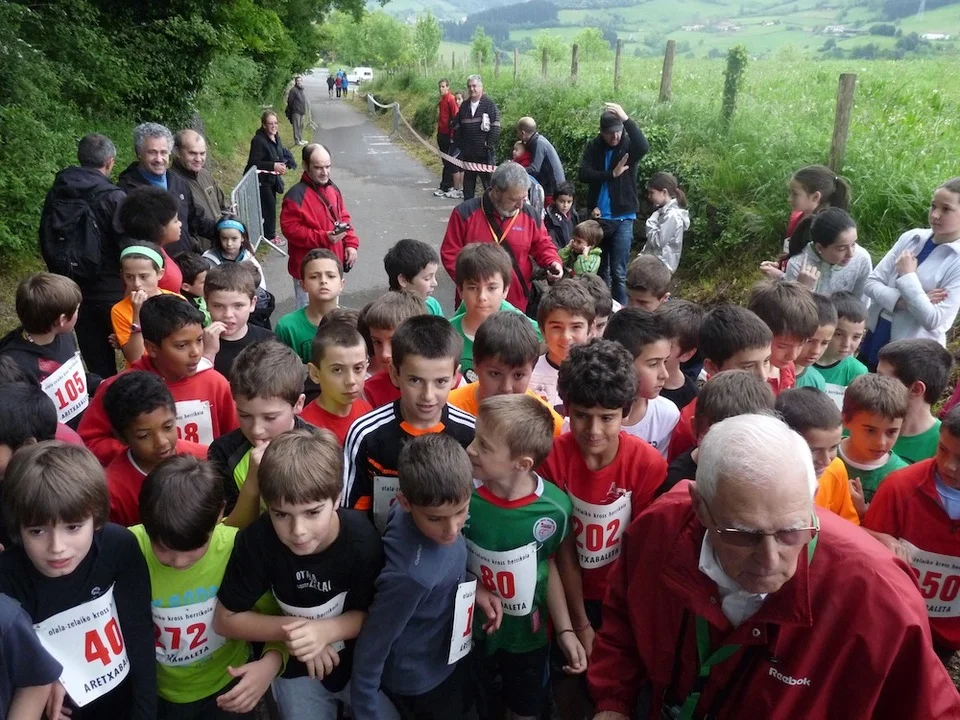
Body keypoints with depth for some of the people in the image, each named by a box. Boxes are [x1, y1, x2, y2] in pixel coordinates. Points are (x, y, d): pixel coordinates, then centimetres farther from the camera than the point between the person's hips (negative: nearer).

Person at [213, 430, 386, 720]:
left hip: (362, 661, 0)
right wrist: (289, 629, -25)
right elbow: (225, 619, -13)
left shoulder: (361, 538, -27)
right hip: (297, 668, 0)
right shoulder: (255, 540, -27)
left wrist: (327, 629, -31)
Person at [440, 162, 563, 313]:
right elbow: (450, 253, -6)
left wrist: (553, 262, -7)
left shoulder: (529, 215, 4)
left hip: (517, 303, 3)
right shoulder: (466, 213, -7)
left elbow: (542, 246, 15)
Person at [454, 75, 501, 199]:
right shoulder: (464, 106, 12)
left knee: (489, 181, -2)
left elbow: (495, 128, -8)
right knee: (468, 182, 12)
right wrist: (460, 146, 6)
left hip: (484, 153, -5)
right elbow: (457, 128, 16)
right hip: (468, 154, 5)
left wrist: (489, 146, -12)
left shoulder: (490, 104, -3)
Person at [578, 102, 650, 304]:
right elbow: (583, 174, -9)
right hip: (598, 217, 3)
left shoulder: (628, 145, -6)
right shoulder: (593, 147, 2)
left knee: (618, 272, -4)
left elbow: (644, 147, -29)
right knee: (600, 269, 14)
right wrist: (612, 174, -17)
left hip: (623, 218, -3)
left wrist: (626, 120, -36)